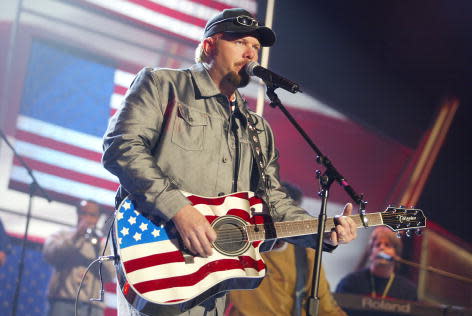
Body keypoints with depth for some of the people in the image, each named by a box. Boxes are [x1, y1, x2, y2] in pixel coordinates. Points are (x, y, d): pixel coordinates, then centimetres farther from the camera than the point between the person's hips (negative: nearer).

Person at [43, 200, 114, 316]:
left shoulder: (103, 244, 21)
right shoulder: (62, 236, 18)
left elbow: (109, 276, 4)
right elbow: (50, 255, -4)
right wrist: (76, 236, -11)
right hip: (64, 302, -2)